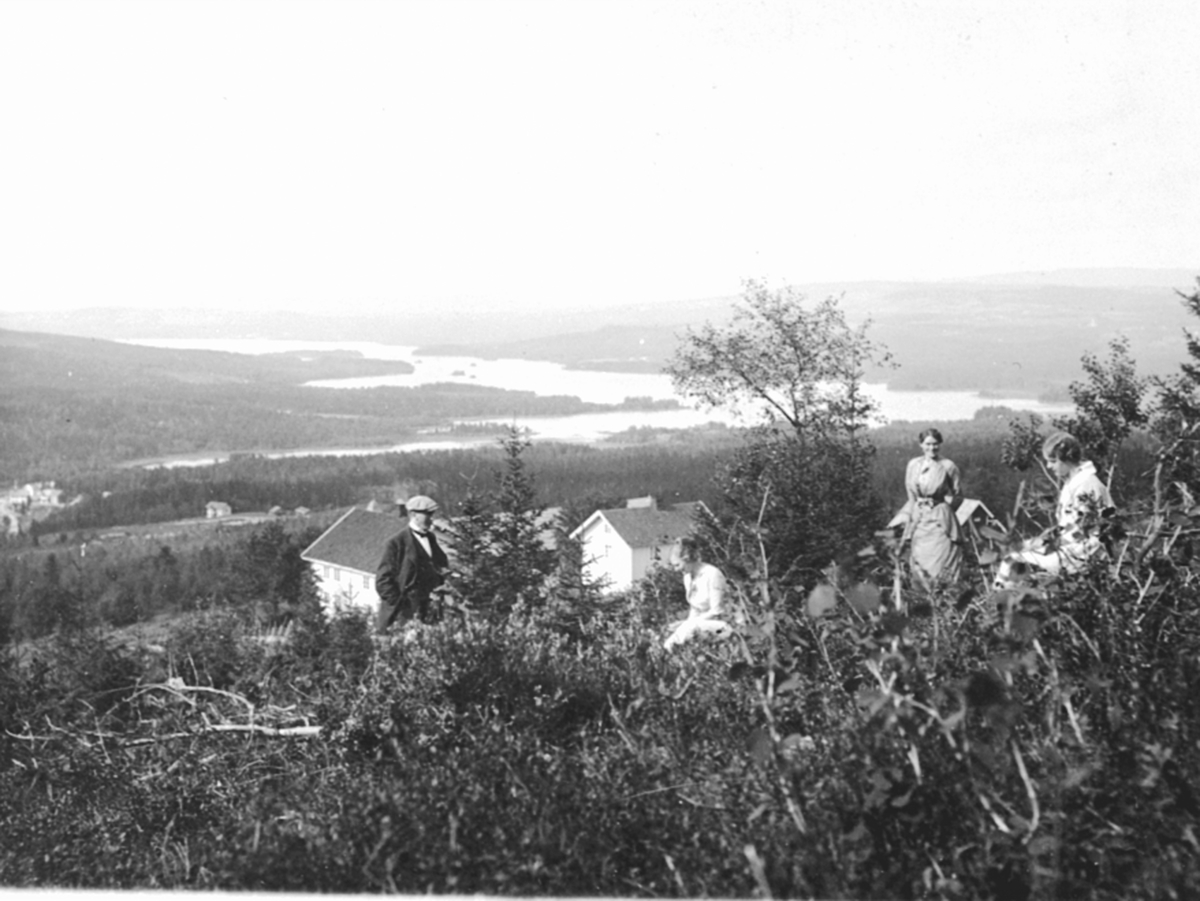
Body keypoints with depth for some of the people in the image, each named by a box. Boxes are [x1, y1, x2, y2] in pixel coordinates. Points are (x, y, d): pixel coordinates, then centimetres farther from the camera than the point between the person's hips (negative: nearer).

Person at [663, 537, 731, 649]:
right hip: (696, 622, 7)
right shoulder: (688, 577, 9)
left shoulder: (712, 575, -14)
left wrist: (687, 623, -16)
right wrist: (688, 622, -5)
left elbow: (716, 612, -15)